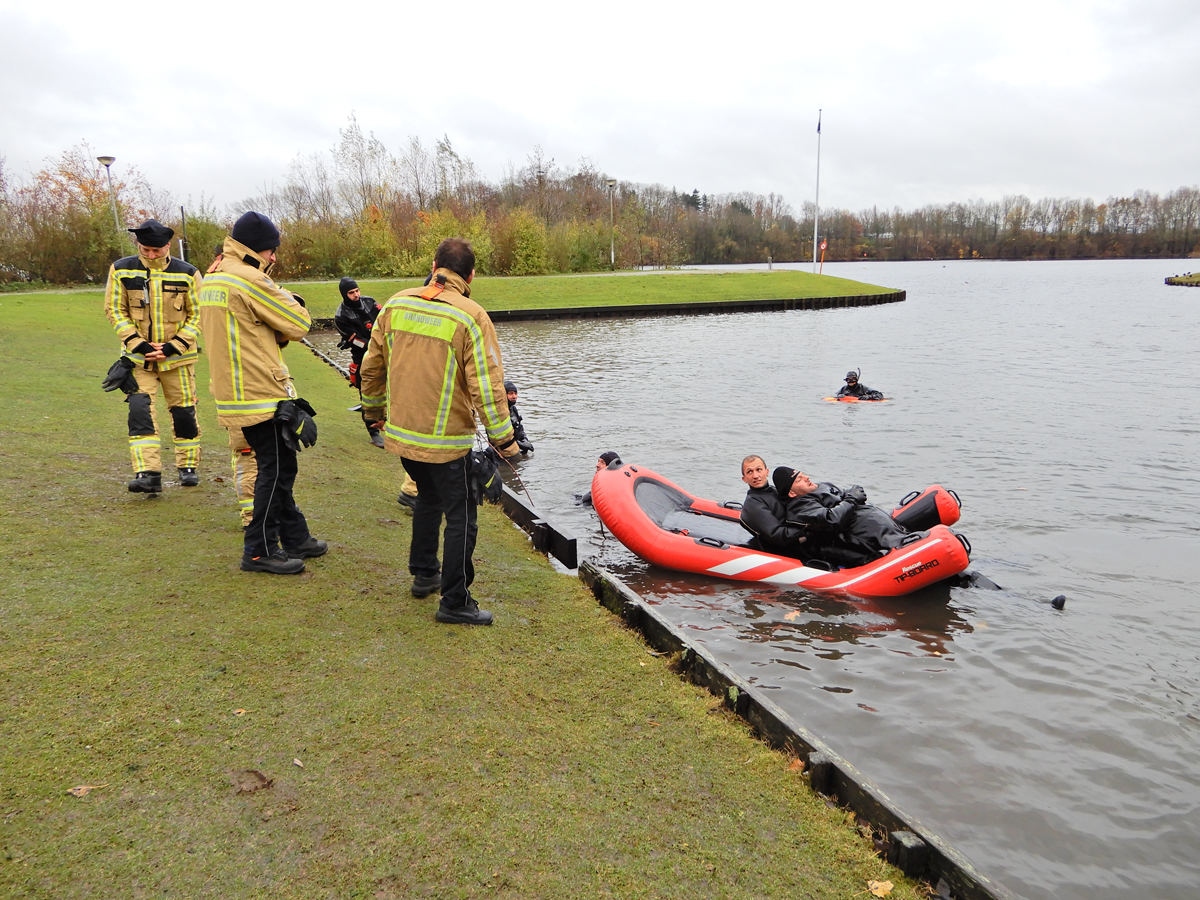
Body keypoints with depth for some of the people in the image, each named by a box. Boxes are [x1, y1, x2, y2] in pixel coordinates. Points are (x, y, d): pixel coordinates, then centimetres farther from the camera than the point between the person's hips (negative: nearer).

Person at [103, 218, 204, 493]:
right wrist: (139, 345, -11)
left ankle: (188, 466, 24)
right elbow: (114, 310, 1)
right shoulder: (121, 270, -3)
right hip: (138, 356, 0)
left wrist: (173, 347, -11)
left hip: (177, 356, 0)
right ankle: (147, 474, -13)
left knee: (184, 411, 6)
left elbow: (197, 315, 0)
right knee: (139, 409, -12)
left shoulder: (188, 274, -5)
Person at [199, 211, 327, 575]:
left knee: (278, 468, 18)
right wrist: (282, 294, 4)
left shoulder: (213, 280, 15)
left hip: (236, 393, 10)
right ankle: (259, 551, 8)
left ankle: (295, 538, 28)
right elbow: (298, 323, -11)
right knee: (275, 470, 0)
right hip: (262, 394, -10)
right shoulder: (250, 280, -16)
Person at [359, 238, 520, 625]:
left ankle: (423, 573, 40)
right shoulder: (470, 317, -16)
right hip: (446, 440, -6)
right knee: (461, 517, 5)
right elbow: (486, 384, -18)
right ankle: (455, 602, 11)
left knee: (429, 496, 28)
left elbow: (372, 365, 10)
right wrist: (503, 437, -8)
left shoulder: (395, 305, 1)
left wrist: (374, 410, 26)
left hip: (400, 432, 7)